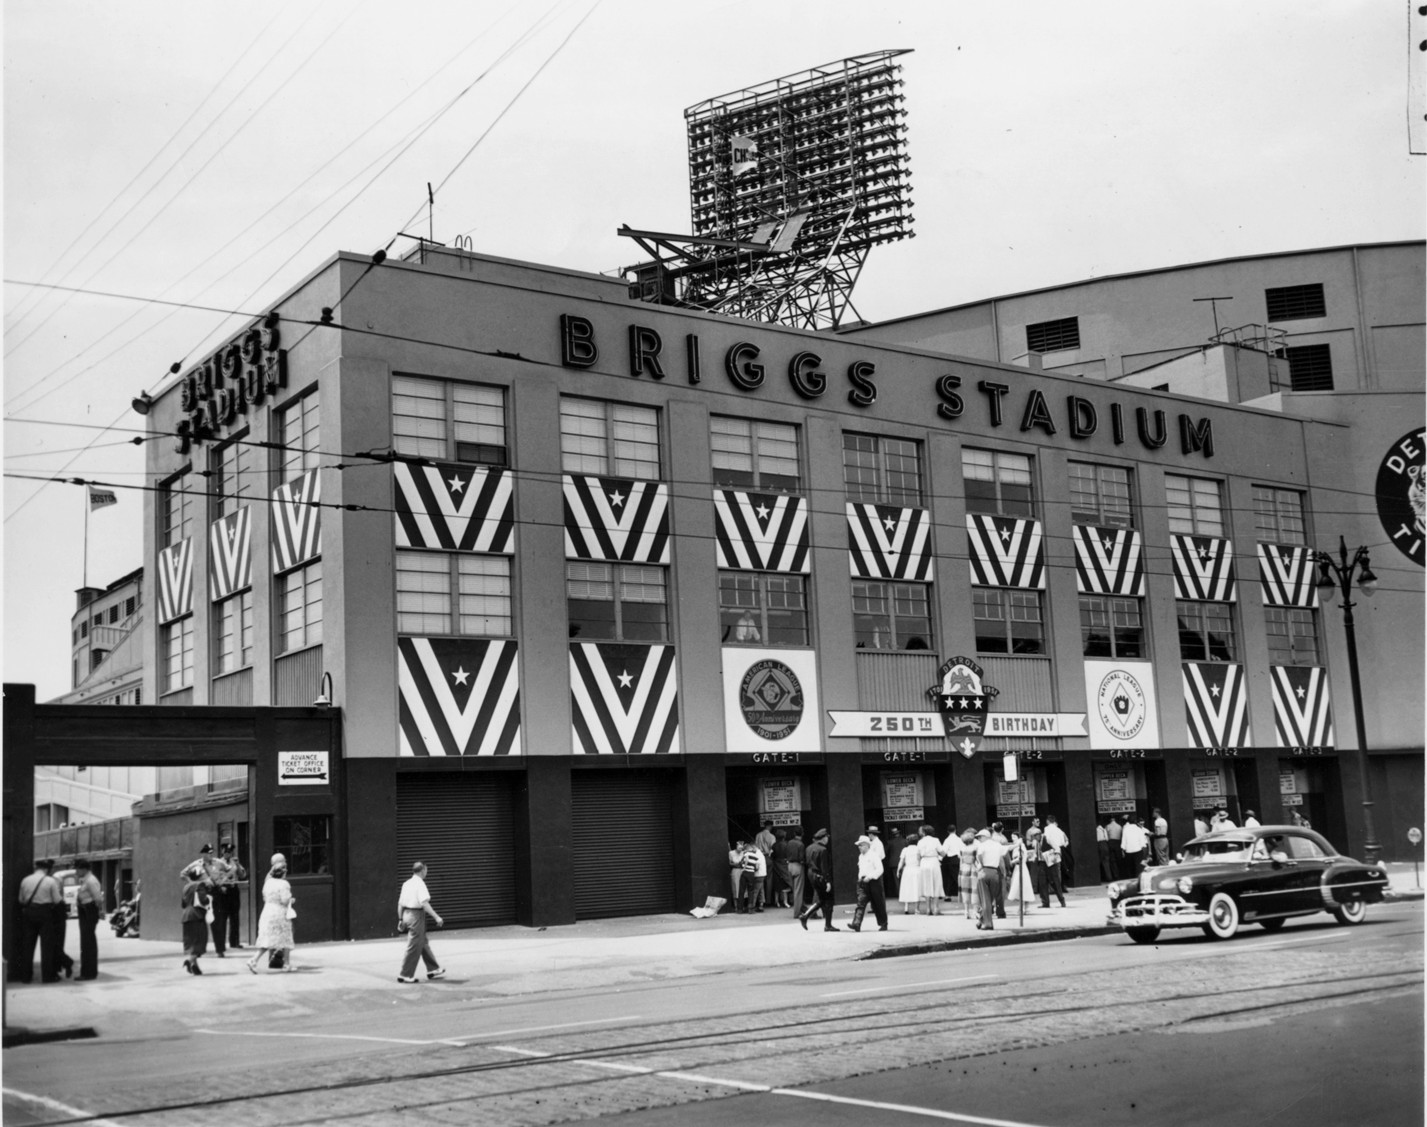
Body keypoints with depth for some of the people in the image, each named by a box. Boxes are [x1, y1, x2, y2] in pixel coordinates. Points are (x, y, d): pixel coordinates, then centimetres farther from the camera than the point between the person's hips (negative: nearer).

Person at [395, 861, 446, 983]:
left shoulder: (407, 884, 11)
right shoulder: (420, 884, -14)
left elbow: (400, 903, 14)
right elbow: (424, 903, -23)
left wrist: (401, 920, 21)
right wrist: (436, 917, -22)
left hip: (407, 914, 9)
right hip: (416, 915, -9)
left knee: (423, 944, 17)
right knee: (414, 947, -2)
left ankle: (433, 970, 26)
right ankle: (405, 975, 1)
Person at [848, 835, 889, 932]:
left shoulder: (874, 856, -10)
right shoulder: (860, 857, 14)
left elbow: (879, 869, -15)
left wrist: (870, 877, -23)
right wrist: (860, 878, 10)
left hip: (874, 881, -6)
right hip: (863, 882, 6)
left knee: (878, 905, 5)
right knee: (861, 903, -9)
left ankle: (883, 924, 19)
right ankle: (856, 924, -20)